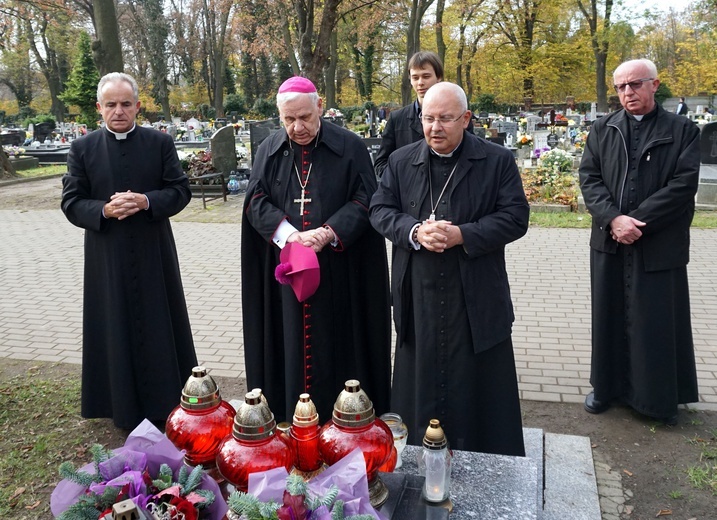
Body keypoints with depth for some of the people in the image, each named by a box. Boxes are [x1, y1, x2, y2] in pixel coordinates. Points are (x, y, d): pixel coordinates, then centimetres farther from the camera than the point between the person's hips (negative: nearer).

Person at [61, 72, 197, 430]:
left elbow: (181, 190, -1)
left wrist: (146, 201, -19)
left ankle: (167, 399, 26)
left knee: (159, 323, 10)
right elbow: (71, 202, 0)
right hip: (107, 257, 0)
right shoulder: (83, 148, 1)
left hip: (154, 252, 0)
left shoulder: (161, 143, 1)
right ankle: (125, 406, 22)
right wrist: (104, 210, -19)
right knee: (118, 327, 8)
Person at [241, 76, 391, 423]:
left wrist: (327, 233, -19)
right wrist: (288, 235, -16)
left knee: (338, 340, 4)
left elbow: (364, 199, -5)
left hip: (340, 270, -2)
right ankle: (290, 414, 20)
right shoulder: (269, 151, 8)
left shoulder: (350, 148, -1)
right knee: (290, 339, 7)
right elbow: (256, 200, 1)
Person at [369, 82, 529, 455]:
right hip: (418, 299, 3)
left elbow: (515, 217, -6)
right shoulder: (401, 161, 7)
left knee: (476, 383, 8)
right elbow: (380, 210, 5)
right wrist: (414, 232, -14)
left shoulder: (498, 161, -1)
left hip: (476, 299, -2)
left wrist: (462, 235, -19)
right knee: (420, 379, 13)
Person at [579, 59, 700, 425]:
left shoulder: (683, 131, 0)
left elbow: (683, 185, -9)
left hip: (660, 245, -2)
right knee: (609, 316, 11)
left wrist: (636, 221, -16)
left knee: (658, 321, 6)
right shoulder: (602, 130, 7)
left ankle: (661, 398, 23)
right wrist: (613, 219, -16)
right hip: (609, 243, 3)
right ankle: (607, 386, 27)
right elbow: (589, 177, -1)